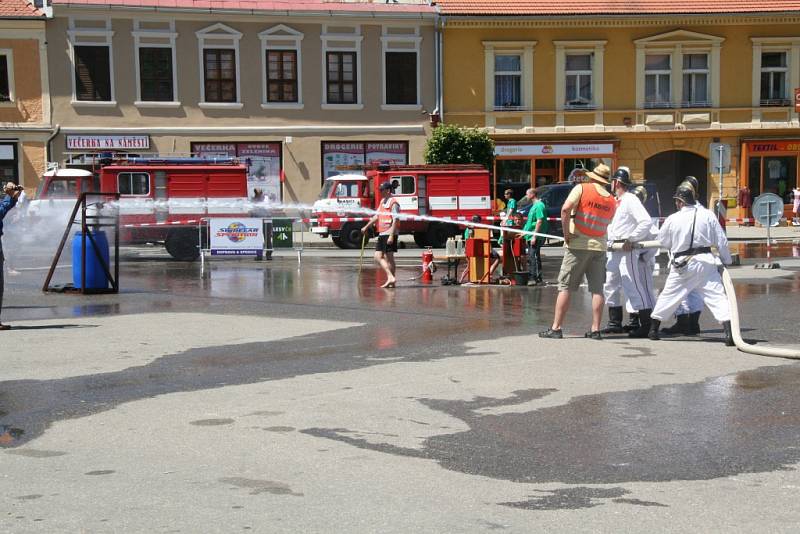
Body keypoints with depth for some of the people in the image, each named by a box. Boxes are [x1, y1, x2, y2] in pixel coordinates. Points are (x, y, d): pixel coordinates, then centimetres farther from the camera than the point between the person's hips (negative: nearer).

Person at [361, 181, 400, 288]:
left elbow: (395, 220, -17)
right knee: (378, 257, 6)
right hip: (382, 233, 9)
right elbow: (377, 216, 25)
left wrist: (391, 236, -22)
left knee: (389, 258, -6)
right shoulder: (382, 201, 16)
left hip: (389, 234, -9)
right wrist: (366, 227, 24)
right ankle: (390, 277, 6)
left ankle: (391, 280, -2)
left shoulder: (393, 203, -11)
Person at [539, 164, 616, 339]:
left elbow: (566, 208, -18)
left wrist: (566, 232, -11)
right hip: (600, 246, 3)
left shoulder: (582, 188, -4)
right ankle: (595, 329, 5)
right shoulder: (612, 201, 8)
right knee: (597, 289, 6)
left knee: (565, 287, 1)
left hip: (578, 244, -3)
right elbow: (607, 224, 10)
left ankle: (556, 328, 1)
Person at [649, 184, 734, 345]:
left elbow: (663, 241, 9)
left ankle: (654, 329, 24)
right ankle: (729, 332, -14)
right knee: (717, 296, -3)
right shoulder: (708, 215, -1)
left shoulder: (672, 219, -4)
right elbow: (721, 241, 2)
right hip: (705, 261, 0)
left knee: (668, 295, 15)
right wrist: (726, 261, 13)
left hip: (682, 264, 0)